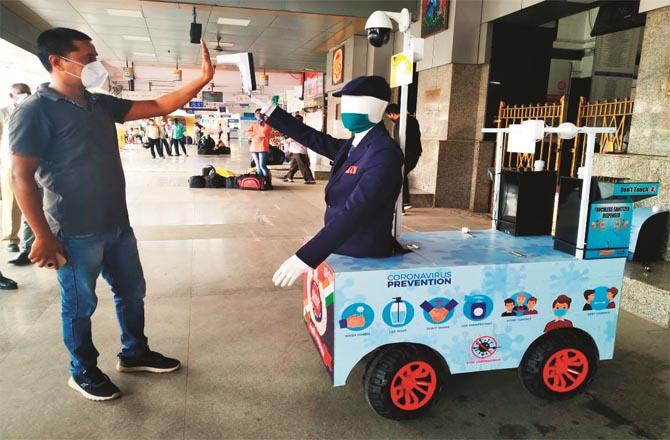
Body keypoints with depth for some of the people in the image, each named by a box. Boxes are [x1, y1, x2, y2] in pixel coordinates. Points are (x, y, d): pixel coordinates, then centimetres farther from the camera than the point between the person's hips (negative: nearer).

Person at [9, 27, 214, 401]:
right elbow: (23, 177, -15)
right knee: (80, 304, 10)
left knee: (132, 291, 18)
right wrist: (44, 237, -17)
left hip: (117, 225, 8)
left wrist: (202, 81, -4)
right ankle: (83, 371, 30)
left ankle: (135, 353, 37)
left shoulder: (100, 104, 8)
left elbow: (158, 107, 6)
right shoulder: (36, 112, -13)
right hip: (76, 233, -7)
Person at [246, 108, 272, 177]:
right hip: (254, 148, 5)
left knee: (262, 166, -13)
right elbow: (248, 132, 4)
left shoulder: (267, 124, 3)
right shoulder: (254, 124, 19)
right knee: (258, 166, 9)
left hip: (263, 148, -5)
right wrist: (258, 134, -7)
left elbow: (264, 133, -12)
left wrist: (254, 135, 0)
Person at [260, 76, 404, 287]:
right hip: (340, 248, 8)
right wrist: (271, 111, 18)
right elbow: (312, 138, 17)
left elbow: (353, 212, -31)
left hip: (363, 258, -8)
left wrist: (305, 257, -35)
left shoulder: (384, 153, -23)